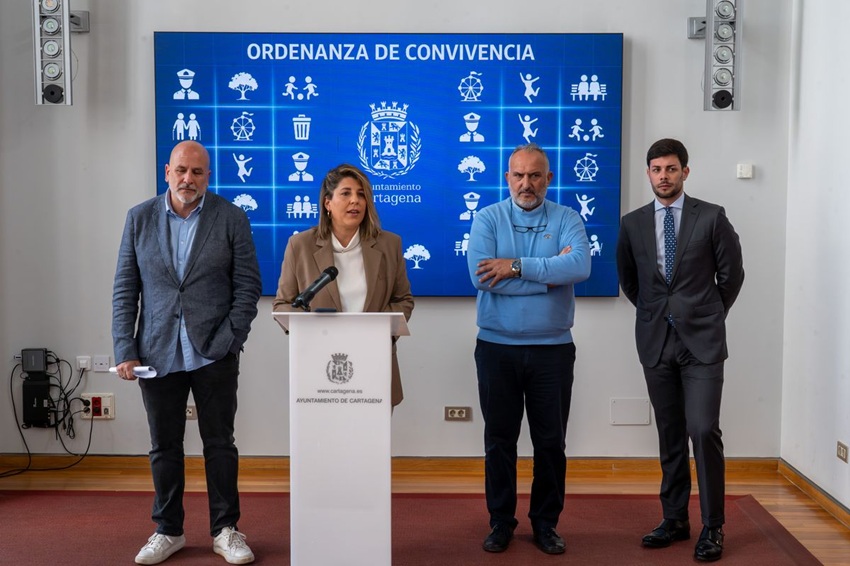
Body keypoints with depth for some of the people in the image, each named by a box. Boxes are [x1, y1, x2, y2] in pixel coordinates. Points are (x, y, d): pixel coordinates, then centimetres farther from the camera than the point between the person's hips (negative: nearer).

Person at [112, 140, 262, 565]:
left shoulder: (230, 218, -2)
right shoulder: (139, 218, 4)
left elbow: (248, 286, -3)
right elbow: (125, 290, 4)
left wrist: (226, 342, -11)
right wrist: (125, 351, -3)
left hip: (213, 354, -2)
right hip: (158, 354, 2)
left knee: (220, 445, 7)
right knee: (164, 448, 12)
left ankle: (225, 530, 21)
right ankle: (168, 531, 27)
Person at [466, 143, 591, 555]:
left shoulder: (566, 219, 2)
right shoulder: (488, 219, 0)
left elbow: (581, 266, -18)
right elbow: (480, 275, -17)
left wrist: (517, 266, -19)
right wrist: (551, 273, -14)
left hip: (553, 348, 1)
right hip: (497, 347, 0)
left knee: (551, 441, 9)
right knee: (499, 439, 10)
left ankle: (546, 524, 25)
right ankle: (501, 522, 24)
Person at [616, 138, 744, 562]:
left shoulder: (711, 217, -3)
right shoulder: (633, 224, 5)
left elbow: (732, 274, 5)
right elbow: (627, 279, 19)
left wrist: (710, 316, 11)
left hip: (701, 340, -3)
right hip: (656, 341, 3)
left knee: (704, 431, -9)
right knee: (670, 435, 9)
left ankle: (712, 527, 4)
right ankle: (675, 520, 19)